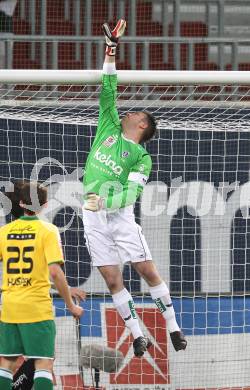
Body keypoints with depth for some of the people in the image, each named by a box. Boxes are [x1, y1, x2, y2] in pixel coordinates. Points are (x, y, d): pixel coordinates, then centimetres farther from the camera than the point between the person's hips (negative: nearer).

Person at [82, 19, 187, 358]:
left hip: (120, 216, -3)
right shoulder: (109, 129, 13)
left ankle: (173, 327, 5)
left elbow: (132, 191, -10)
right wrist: (110, 53, 3)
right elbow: (108, 93, 9)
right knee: (113, 280, 0)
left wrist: (105, 200, -27)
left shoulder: (142, 157, 2)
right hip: (93, 217, 4)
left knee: (148, 271, -5)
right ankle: (138, 336, 6)